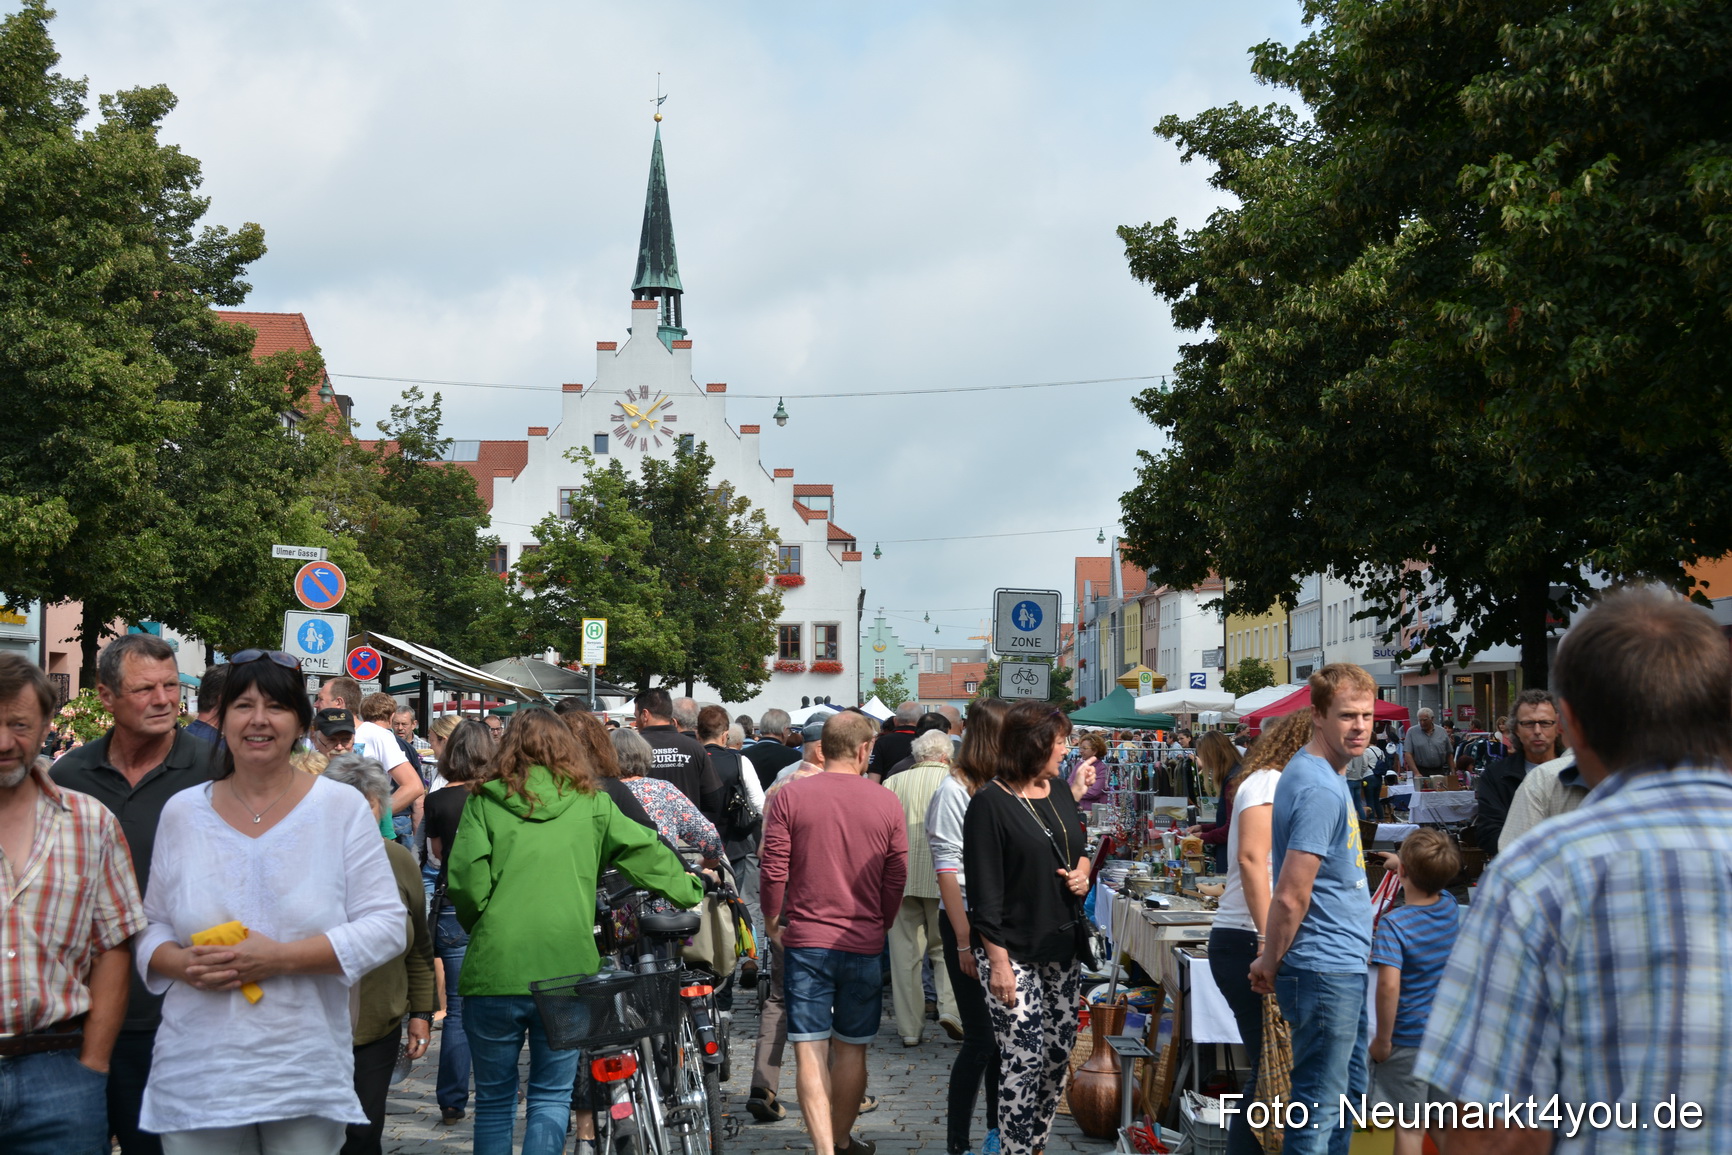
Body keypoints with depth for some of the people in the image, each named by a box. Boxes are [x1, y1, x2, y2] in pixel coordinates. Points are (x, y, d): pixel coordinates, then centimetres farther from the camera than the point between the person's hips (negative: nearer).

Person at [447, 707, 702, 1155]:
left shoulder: (485, 802, 2)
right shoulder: (591, 805, 6)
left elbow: (464, 880, -7)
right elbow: (646, 854, 12)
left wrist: (479, 927, 12)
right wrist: (691, 890, 28)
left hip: (494, 968, 0)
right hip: (567, 971, 1)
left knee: (494, 1100, 13)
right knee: (552, 1097, 11)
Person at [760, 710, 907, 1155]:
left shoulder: (789, 796, -6)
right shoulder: (886, 802, -1)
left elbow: (773, 871, -7)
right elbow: (897, 879, 2)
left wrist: (772, 921, 10)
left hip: (805, 941, -1)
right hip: (864, 944, 2)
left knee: (810, 1052, -1)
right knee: (851, 1050, 15)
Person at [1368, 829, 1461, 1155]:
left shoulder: (1392, 925, -20)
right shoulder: (1449, 906, -2)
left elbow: (1389, 984, -29)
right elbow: (1436, 885, 24)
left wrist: (1382, 1040, -19)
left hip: (1408, 1041, -6)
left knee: (1409, 1128, 2)